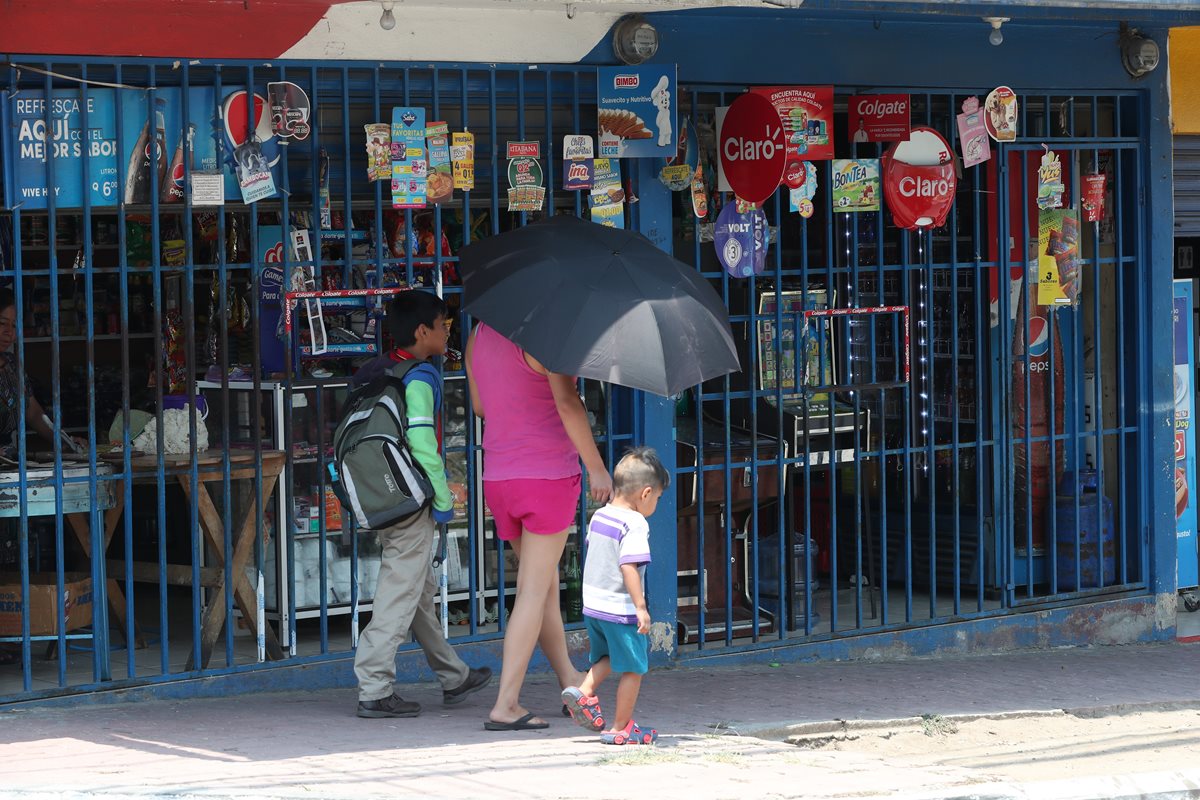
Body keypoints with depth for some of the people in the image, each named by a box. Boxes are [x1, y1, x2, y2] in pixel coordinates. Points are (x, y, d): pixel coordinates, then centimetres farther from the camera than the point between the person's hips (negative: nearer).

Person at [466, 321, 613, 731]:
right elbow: (567, 403, -24)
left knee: (546, 586, 20)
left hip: (498, 479, 7)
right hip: (549, 475, -7)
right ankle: (505, 705, -9)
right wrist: (596, 467, -17)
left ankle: (570, 681, 30)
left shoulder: (479, 336, 9)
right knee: (534, 591, -4)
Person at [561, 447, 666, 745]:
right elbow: (629, 566, -25)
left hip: (593, 606, 8)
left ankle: (583, 692, 5)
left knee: (607, 657, 27)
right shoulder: (635, 524, -18)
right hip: (621, 609, -8)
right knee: (633, 668, 5)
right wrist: (640, 606, -25)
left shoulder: (599, 516, 8)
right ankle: (620, 728, 10)